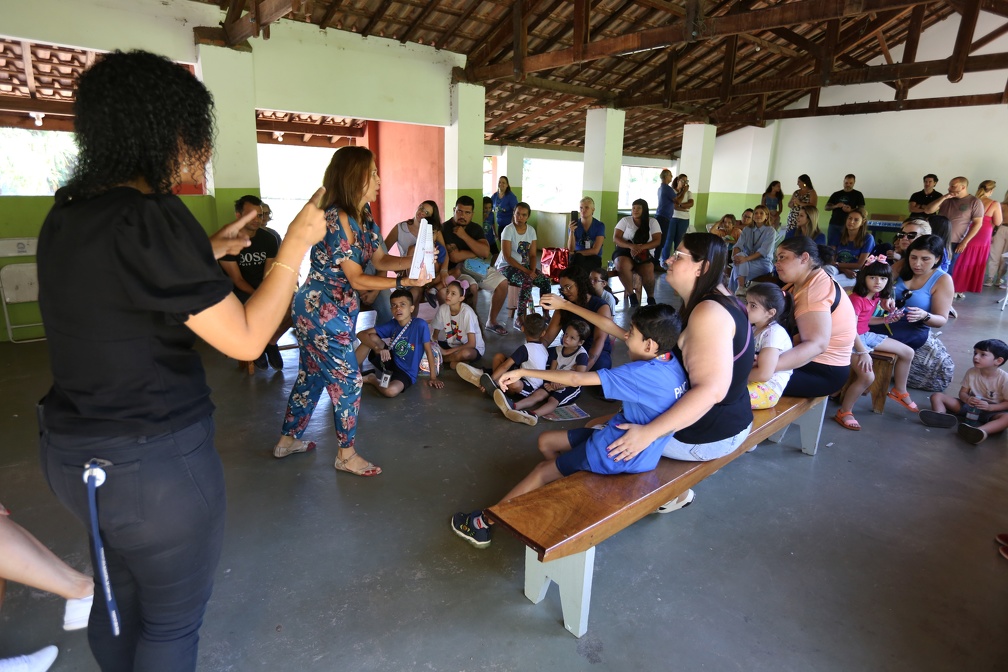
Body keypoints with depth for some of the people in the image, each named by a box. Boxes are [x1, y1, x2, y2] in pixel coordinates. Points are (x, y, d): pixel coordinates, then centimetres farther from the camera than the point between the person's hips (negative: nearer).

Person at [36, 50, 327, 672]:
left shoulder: (67, 213, 4)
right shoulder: (151, 217, -24)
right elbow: (246, 339, -24)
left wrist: (211, 252, 15)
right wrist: (295, 245, -14)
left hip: (72, 452, 9)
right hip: (155, 461, -8)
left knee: (120, 589, 29)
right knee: (175, 615, 15)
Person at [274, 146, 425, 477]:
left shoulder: (363, 214, 4)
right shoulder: (337, 219, -23)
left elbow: (379, 259, 4)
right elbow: (357, 279, -23)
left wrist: (414, 260, -12)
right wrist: (405, 281, -29)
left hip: (335, 310, 9)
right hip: (322, 312, -9)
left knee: (313, 375, 19)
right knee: (348, 380, 1)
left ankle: (288, 440, 36)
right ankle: (346, 455, 18)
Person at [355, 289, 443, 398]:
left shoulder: (420, 325, -18)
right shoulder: (392, 325, -5)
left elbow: (429, 351, -12)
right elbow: (361, 334, -10)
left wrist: (433, 378, -11)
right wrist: (378, 349, -29)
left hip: (406, 373, -4)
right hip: (390, 363, 4)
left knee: (391, 391, -36)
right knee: (372, 337, -17)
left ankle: (372, 379, -2)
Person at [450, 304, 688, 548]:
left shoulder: (644, 373, -30)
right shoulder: (666, 358, -5)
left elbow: (576, 378, -31)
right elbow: (611, 327, 2)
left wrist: (524, 372, -23)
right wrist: (565, 305, 6)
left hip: (619, 454, -8)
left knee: (542, 471, 5)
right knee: (545, 441, 14)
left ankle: (484, 521, 17)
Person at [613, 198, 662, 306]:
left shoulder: (652, 222, 6)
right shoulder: (625, 220, 7)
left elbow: (657, 241, -3)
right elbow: (615, 238, -3)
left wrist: (641, 247, -21)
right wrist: (631, 246, -21)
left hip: (644, 253, 0)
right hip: (625, 251, 0)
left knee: (648, 271, -32)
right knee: (623, 265, -35)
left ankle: (651, 297, -8)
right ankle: (631, 294, -17)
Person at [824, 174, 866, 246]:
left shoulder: (858, 194, 5)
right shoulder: (836, 194, 11)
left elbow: (862, 209, 1)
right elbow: (826, 207, 8)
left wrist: (851, 210, -19)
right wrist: (836, 206, -13)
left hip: (848, 225, -2)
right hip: (834, 224, 2)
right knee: (830, 245, 2)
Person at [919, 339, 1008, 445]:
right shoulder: (971, 372, -3)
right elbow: (962, 392, 0)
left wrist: (990, 407, -26)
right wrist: (967, 399, -23)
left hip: (992, 411, -3)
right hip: (970, 406, 4)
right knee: (937, 396, -12)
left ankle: (981, 431, -62)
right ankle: (940, 417, -44)